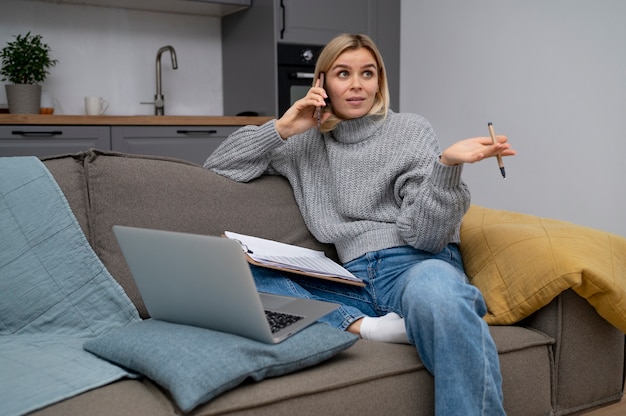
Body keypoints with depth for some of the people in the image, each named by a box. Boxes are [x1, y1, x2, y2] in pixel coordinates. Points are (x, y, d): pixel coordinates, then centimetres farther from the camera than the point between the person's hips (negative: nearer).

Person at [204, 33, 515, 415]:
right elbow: (217, 167, 16)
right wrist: (281, 129, 5)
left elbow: (425, 236, -4)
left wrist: (448, 165, -21)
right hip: (355, 280, 4)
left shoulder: (413, 131, 6)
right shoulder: (305, 143, 16)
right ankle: (364, 326, -27)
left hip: (416, 265, -3)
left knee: (435, 295, -42)